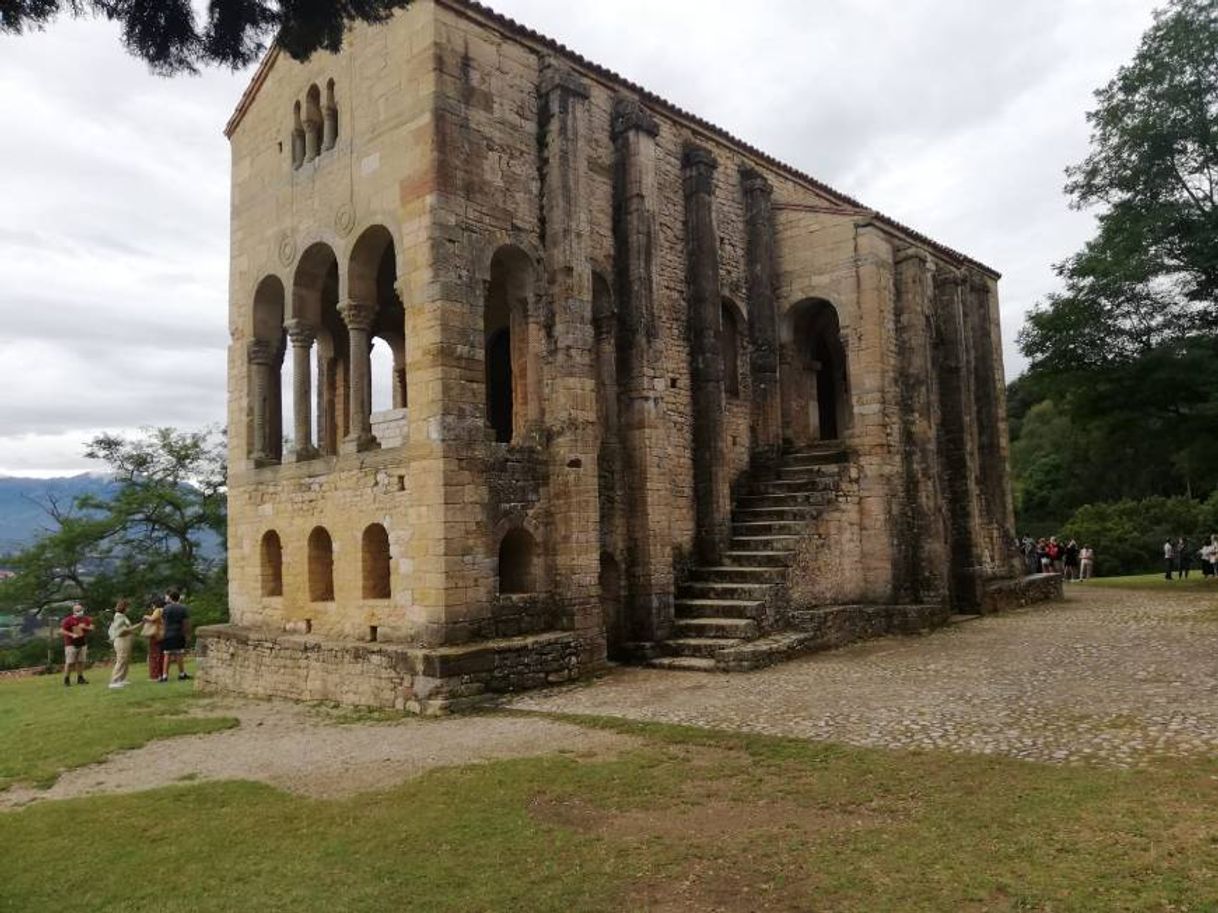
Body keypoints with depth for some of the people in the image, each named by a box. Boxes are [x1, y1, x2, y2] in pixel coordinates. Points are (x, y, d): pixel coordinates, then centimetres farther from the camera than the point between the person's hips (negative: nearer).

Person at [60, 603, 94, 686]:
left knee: (81, 662, 6)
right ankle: (66, 679, 1)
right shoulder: (68, 620, -6)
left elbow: (92, 627, 7)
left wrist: (85, 627, -13)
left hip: (83, 644, 4)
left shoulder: (86, 619, 7)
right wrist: (72, 634, -20)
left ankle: (80, 678, 14)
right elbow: (61, 630, -9)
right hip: (71, 644, -4)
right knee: (70, 662, -7)